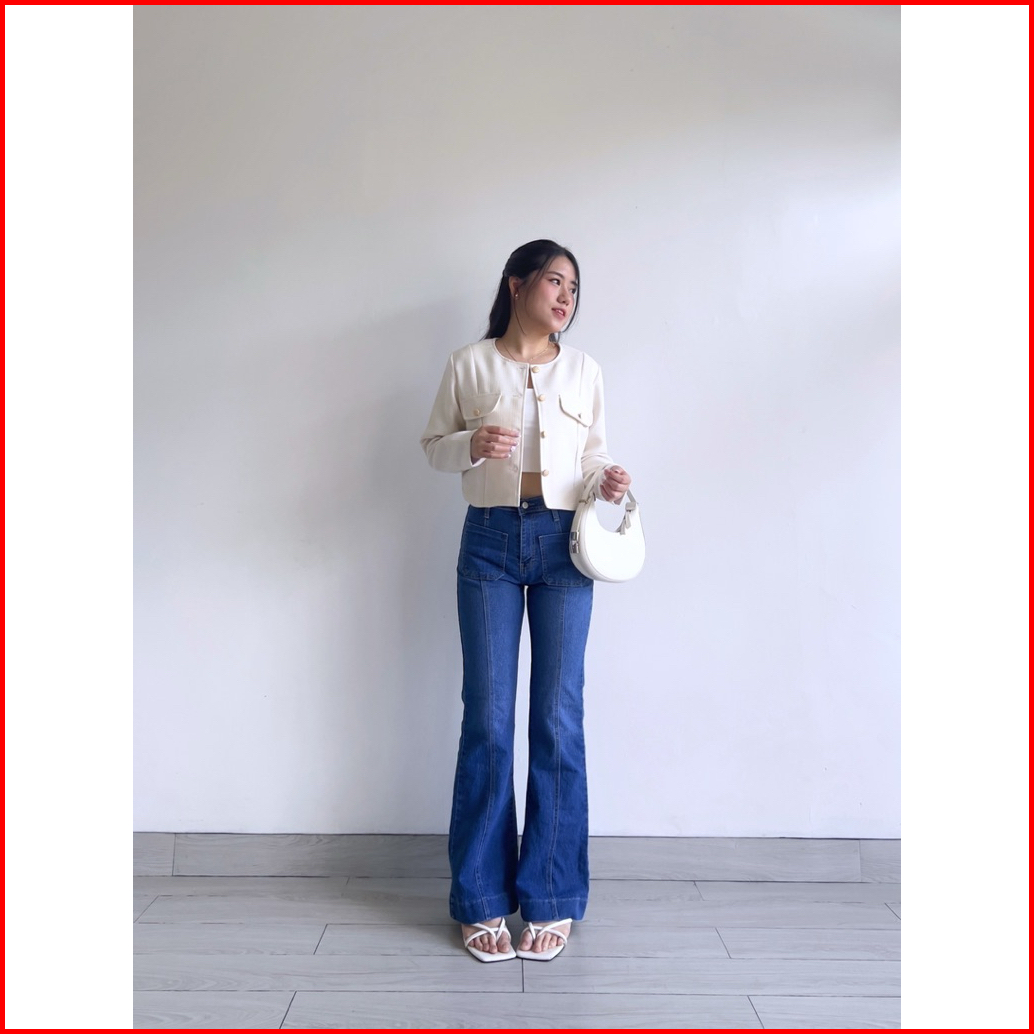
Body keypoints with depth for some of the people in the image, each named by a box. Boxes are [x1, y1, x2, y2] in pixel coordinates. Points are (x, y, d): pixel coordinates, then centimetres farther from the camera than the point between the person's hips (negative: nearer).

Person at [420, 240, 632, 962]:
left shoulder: (584, 369, 11)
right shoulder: (470, 363, 6)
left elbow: (595, 450, 16)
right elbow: (434, 445, 9)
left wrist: (608, 479, -6)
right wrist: (472, 445, -12)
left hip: (563, 544, 1)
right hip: (491, 542, -1)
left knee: (558, 720, 1)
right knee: (488, 719, 1)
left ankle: (550, 900, 16)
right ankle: (483, 901, 16)